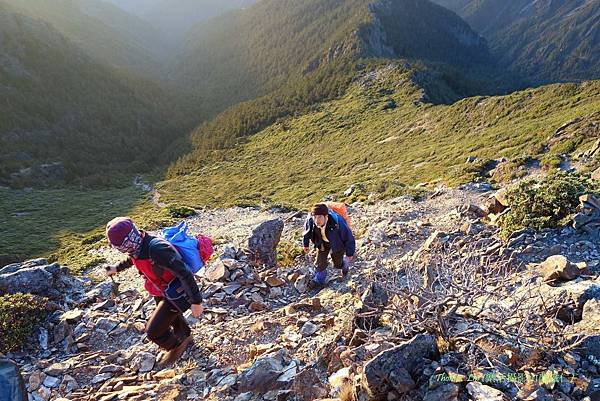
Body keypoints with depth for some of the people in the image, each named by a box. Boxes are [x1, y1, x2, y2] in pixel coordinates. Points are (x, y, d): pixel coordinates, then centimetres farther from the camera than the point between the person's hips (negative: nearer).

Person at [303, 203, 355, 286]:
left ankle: (345, 263, 50)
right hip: (322, 243, 3)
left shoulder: (337, 223, -44)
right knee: (320, 262, 3)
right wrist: (306, 244, 7)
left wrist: (349, 254, -14)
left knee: (337, 264, 15)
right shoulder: (310, 220, -32)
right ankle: (319, 279, 31)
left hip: (337, 243, -3)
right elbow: (307, 231, -5)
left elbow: (348, 237, -27)